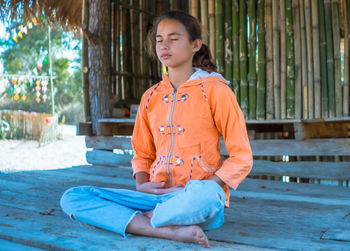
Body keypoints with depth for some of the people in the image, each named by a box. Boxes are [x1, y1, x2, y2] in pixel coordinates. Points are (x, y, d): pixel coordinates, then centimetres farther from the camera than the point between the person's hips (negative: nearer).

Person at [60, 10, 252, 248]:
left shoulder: (215, 90, -1)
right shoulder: (150, 97, 14)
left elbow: (242, 158, -2)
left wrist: (196, 192, -15)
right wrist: (141, 186, -2)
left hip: (202, 201, -4)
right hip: (157, 196, 5)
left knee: (206, 194, -42)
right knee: (72, 198, -12)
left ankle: (143, 220, -12)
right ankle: (172, 231, -21)